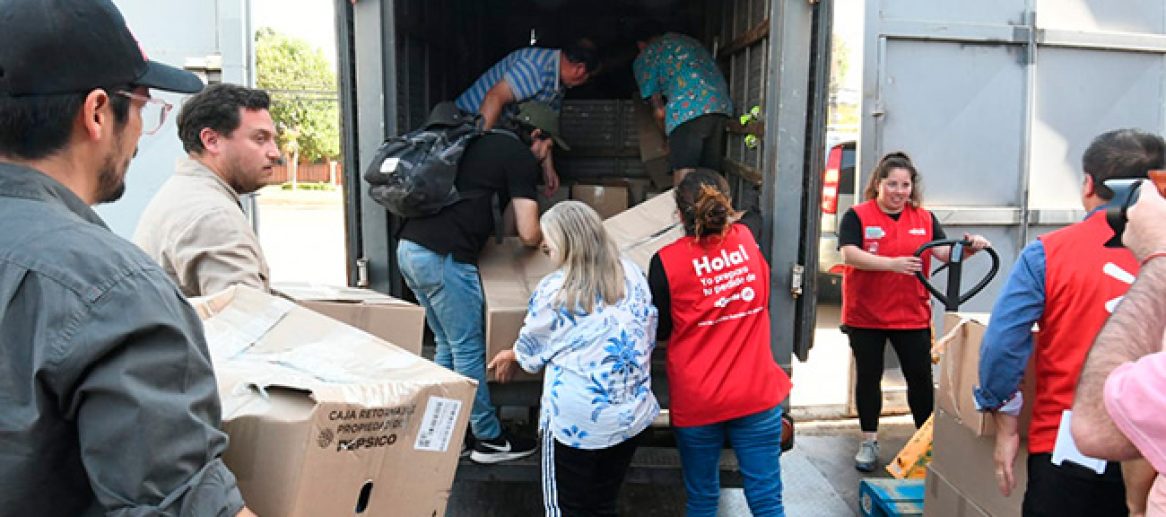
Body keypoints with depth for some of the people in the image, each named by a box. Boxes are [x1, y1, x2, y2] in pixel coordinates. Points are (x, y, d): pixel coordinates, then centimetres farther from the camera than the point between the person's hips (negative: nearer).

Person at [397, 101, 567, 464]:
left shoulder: (480, 144, 24)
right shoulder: (521, 158, 0)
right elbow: (528, 233, -4)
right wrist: (544, 238, 18)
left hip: (409, 246, 9)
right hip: (444, 257, -9)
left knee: (447, 346, 18)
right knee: (468, 349, 2)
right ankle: (489, 441, 13)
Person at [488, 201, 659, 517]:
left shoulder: (554, 290, -13)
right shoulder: (633, 274, 1)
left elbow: (531, 351, 3)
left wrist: (511, 358, 25)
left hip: (577, 421, -5)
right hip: (632, 415, 5)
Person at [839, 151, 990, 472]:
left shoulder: (925, 219, 6)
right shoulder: (857, 216, -6)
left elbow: (945, 253, 0)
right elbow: (849, 255, -19)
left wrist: (969, 247, -21)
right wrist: (892, 263, -30)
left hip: (913, 316, 2)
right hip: (865, 316, -2)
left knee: (921, 378, 7)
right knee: (868, 377, 9)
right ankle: (869, 442, 23)